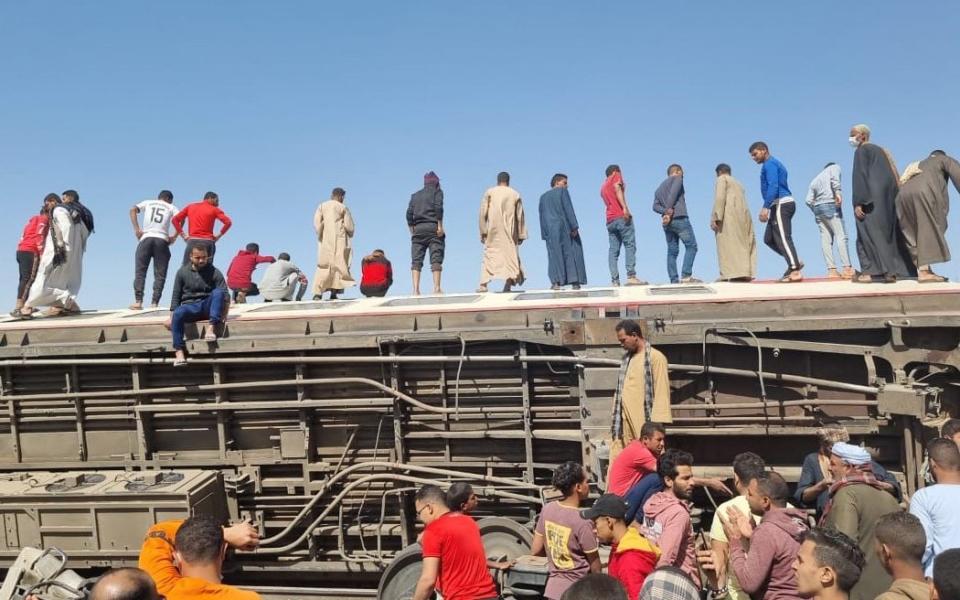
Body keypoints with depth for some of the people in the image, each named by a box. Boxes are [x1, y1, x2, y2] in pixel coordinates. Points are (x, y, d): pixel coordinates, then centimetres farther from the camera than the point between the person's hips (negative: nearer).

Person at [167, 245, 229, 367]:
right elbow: (176, 296, 8)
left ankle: (212, 328, -38)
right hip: (190, 306, 1)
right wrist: (171, 316, -4)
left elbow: (225, 295, -5)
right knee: (178, 313, -34)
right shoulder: (182, 272, 6)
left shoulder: (214, 272, 1)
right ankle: (179, 350, -34)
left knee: (218, 292, -30)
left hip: (207, 306, 0)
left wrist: (224, 313, -20)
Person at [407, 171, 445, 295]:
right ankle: (436, 288, -15)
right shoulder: (437, 191, 9)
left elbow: (409, 213, 11)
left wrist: (412, 231, 13)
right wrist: (440, 226, -10)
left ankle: (416, 289, -12)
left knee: (416, 260, -1)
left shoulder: (415, 195, 20)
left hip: (418, 229, 3)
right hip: (433, 227, -3)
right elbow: (438, 208, -8)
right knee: (436, 258, -5)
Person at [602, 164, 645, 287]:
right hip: (621, 216, -7)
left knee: (613, 250, 0)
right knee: (630, 245, -10)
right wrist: (625, 207, -20)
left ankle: (615, 281, -10)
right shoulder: (616, 176, 10)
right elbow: (617, 188, -10)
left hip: (610, 220, 7)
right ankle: (631, 276, -22)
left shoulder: (603, 186, 30)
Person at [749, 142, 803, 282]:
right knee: (769, 238, 10)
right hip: (781, 205, 10)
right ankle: (795, 261, 7)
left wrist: (765, 207, -26)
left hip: (781, 204, -10)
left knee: (783, 238, -13)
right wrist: (768, 208, 24)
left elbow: (773, 186, -20)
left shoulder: (769, 164, -7)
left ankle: (795, 271, -16)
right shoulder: (774, 164, 25)